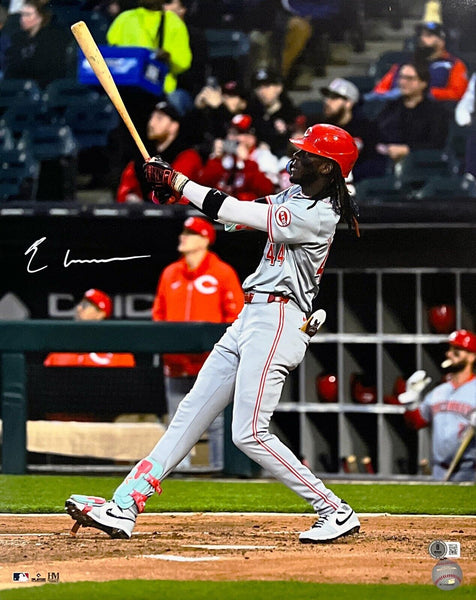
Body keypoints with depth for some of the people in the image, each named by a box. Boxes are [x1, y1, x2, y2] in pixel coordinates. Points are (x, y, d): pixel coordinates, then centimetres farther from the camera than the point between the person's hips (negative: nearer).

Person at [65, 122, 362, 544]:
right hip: (251, 318, 10)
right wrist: (178, 190, -4)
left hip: (279, 320, -10)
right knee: (192, 413, 6)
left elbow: (236, 214, -19)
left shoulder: (318, 215, -17)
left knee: (250, 433, -14)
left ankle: (335, 511, -6)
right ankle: (125, 506, 6)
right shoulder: (296, 197, 14)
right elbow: (237, 216, 11)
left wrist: (178, 181, -10)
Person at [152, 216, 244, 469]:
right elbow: (159, 312, 19)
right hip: (176, 361, 5)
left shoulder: (222, 273, -2)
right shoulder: (170, 273, 13)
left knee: (215, 421, -4)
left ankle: (219, 466, -2)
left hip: (211, 361, -5)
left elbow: (236, 315, -3)